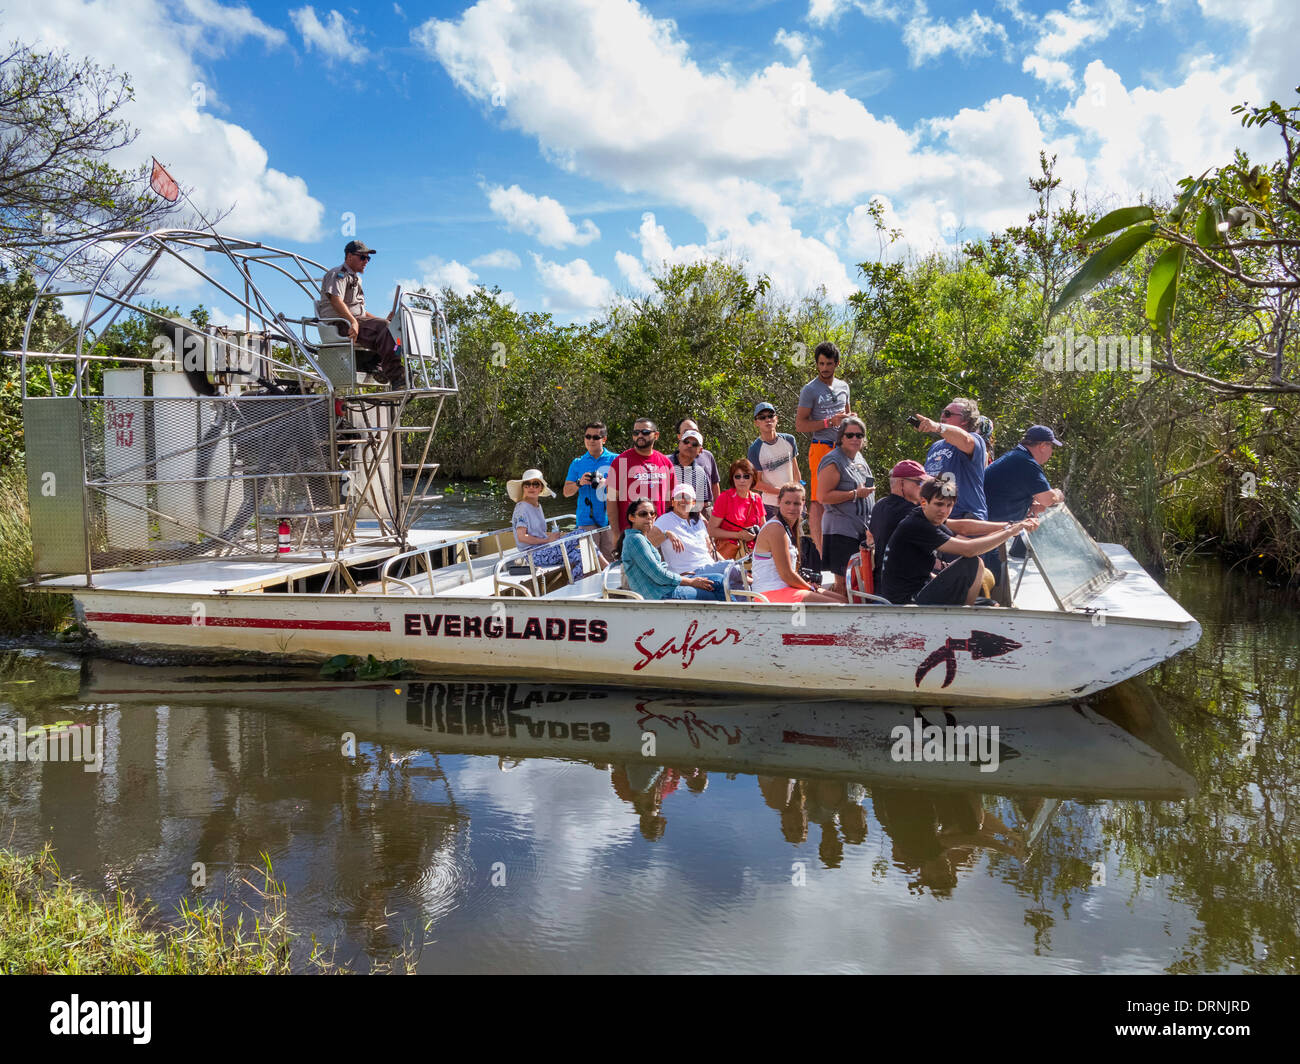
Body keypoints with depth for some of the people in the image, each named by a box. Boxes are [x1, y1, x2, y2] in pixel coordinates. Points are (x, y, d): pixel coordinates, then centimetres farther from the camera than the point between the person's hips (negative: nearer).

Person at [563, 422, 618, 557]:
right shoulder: (577, 463, 13)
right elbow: (566, 492, 11)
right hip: (587, 519, 1)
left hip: (609, 519, -1)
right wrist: (579, 483, -8)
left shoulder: (615, 460, 7)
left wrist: (607, 483, -17)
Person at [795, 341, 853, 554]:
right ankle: (819, 550, -8)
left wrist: (851, 418, 9)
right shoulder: (809, 390, -4)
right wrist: (830, 422, -16)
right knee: (819, 499, -8)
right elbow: (800, 425, -9)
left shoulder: (843, 386, 16)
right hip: (821, 447, -6)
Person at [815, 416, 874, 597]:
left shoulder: (859, 458, 17)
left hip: (861, 528, 8)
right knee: (843, 582, -9)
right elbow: (824, 497, -18)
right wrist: (856, 494, -17)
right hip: (841, 530, -8)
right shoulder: (833, 461, -10)